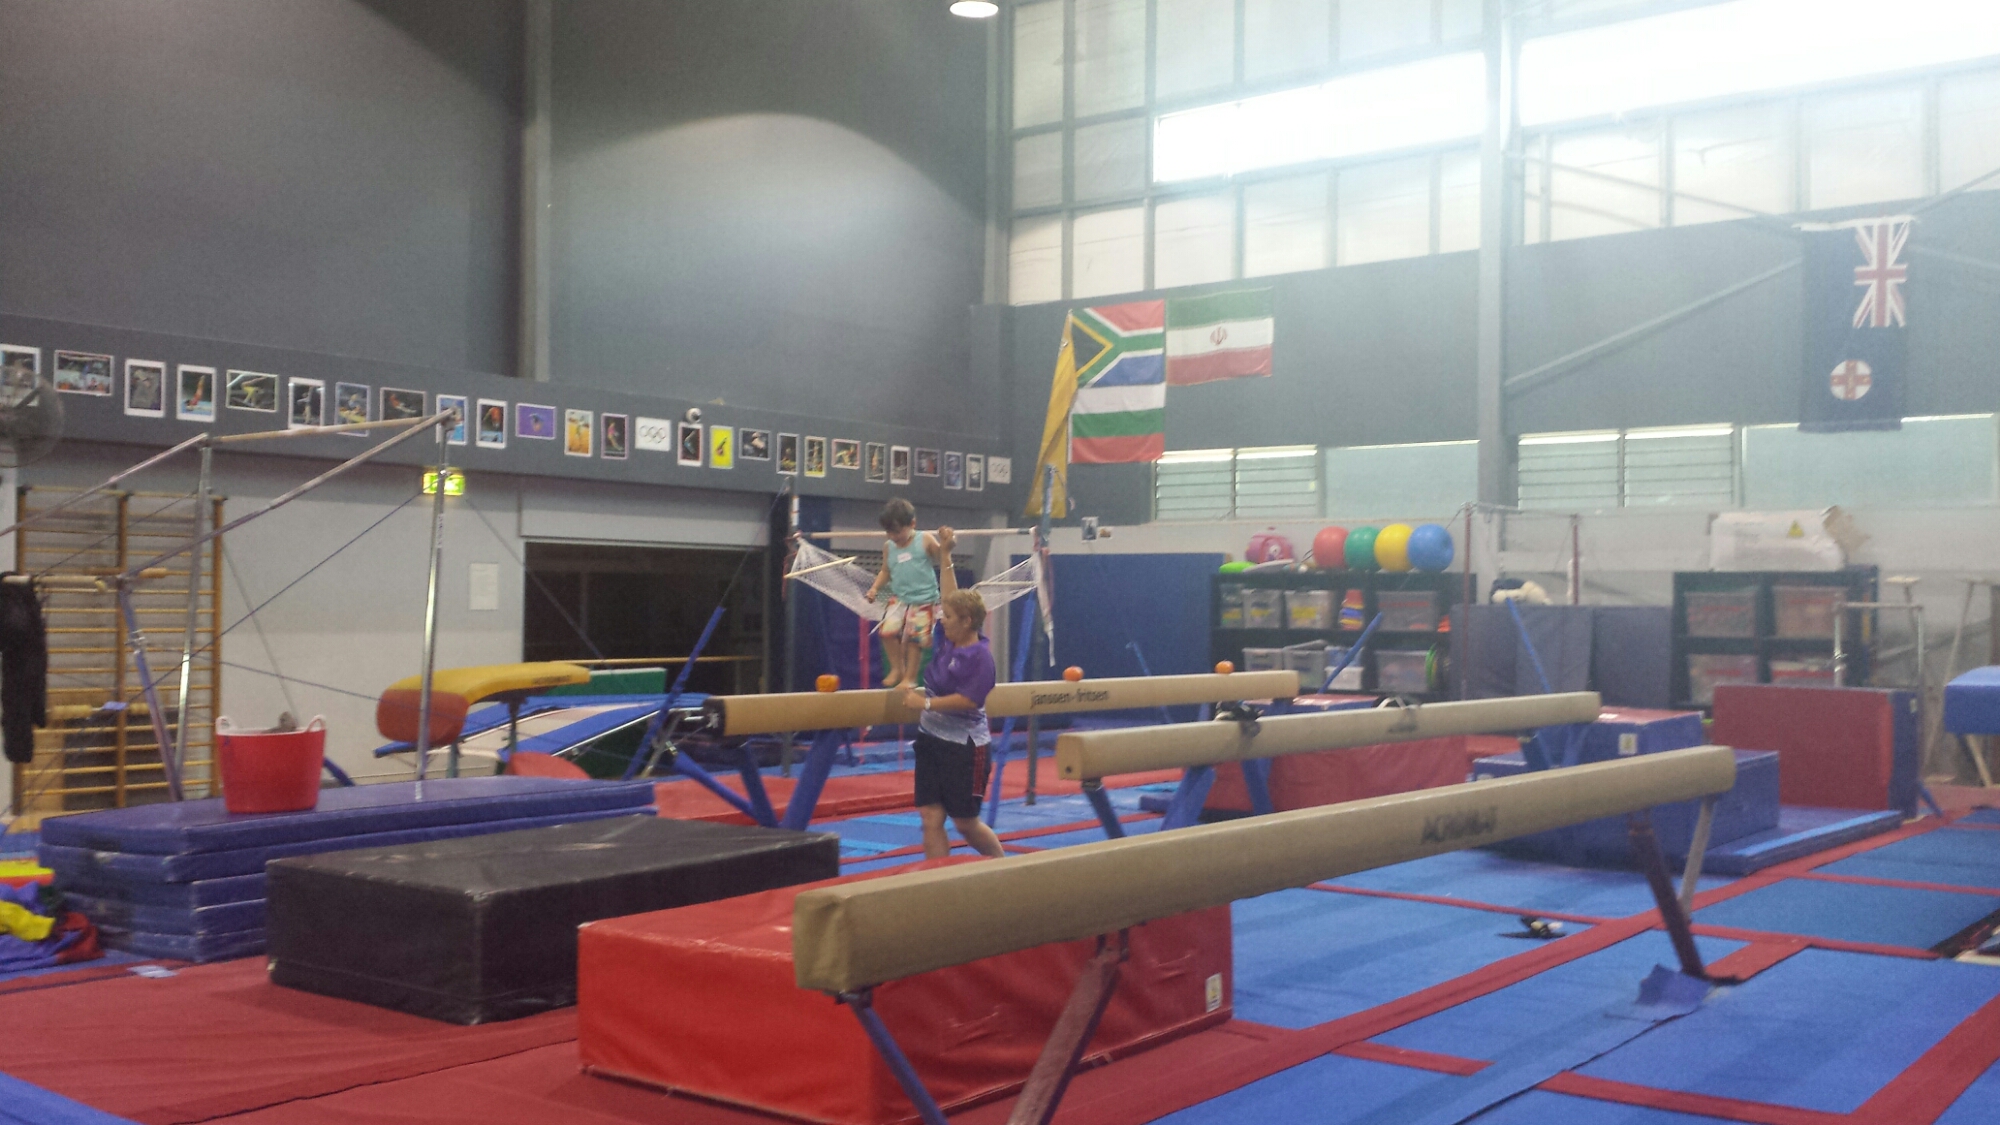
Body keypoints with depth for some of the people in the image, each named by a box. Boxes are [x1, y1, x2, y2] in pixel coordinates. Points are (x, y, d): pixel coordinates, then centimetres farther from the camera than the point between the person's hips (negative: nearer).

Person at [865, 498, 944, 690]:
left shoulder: (925, 541, -4)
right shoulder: (888, 547, 7)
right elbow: (885, 571, 18)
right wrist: (875, 588, 4)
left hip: (924, 601, -4)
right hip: (899, 599, 4)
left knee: (914, 639, -3)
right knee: (888, 630, -14)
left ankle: (910, 677, 15)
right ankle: (896, 668, 7)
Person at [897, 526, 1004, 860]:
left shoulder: (981, 656, -18)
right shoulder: (948, 641, 4)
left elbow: (967, 700, -24)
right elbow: (952, 597, 13)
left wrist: (925, 702, -21)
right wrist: (944, 554, 13)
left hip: (964, 746, -8)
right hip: (931, 740, 8)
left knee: (965, 821, 5)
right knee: (931, 818, 2)